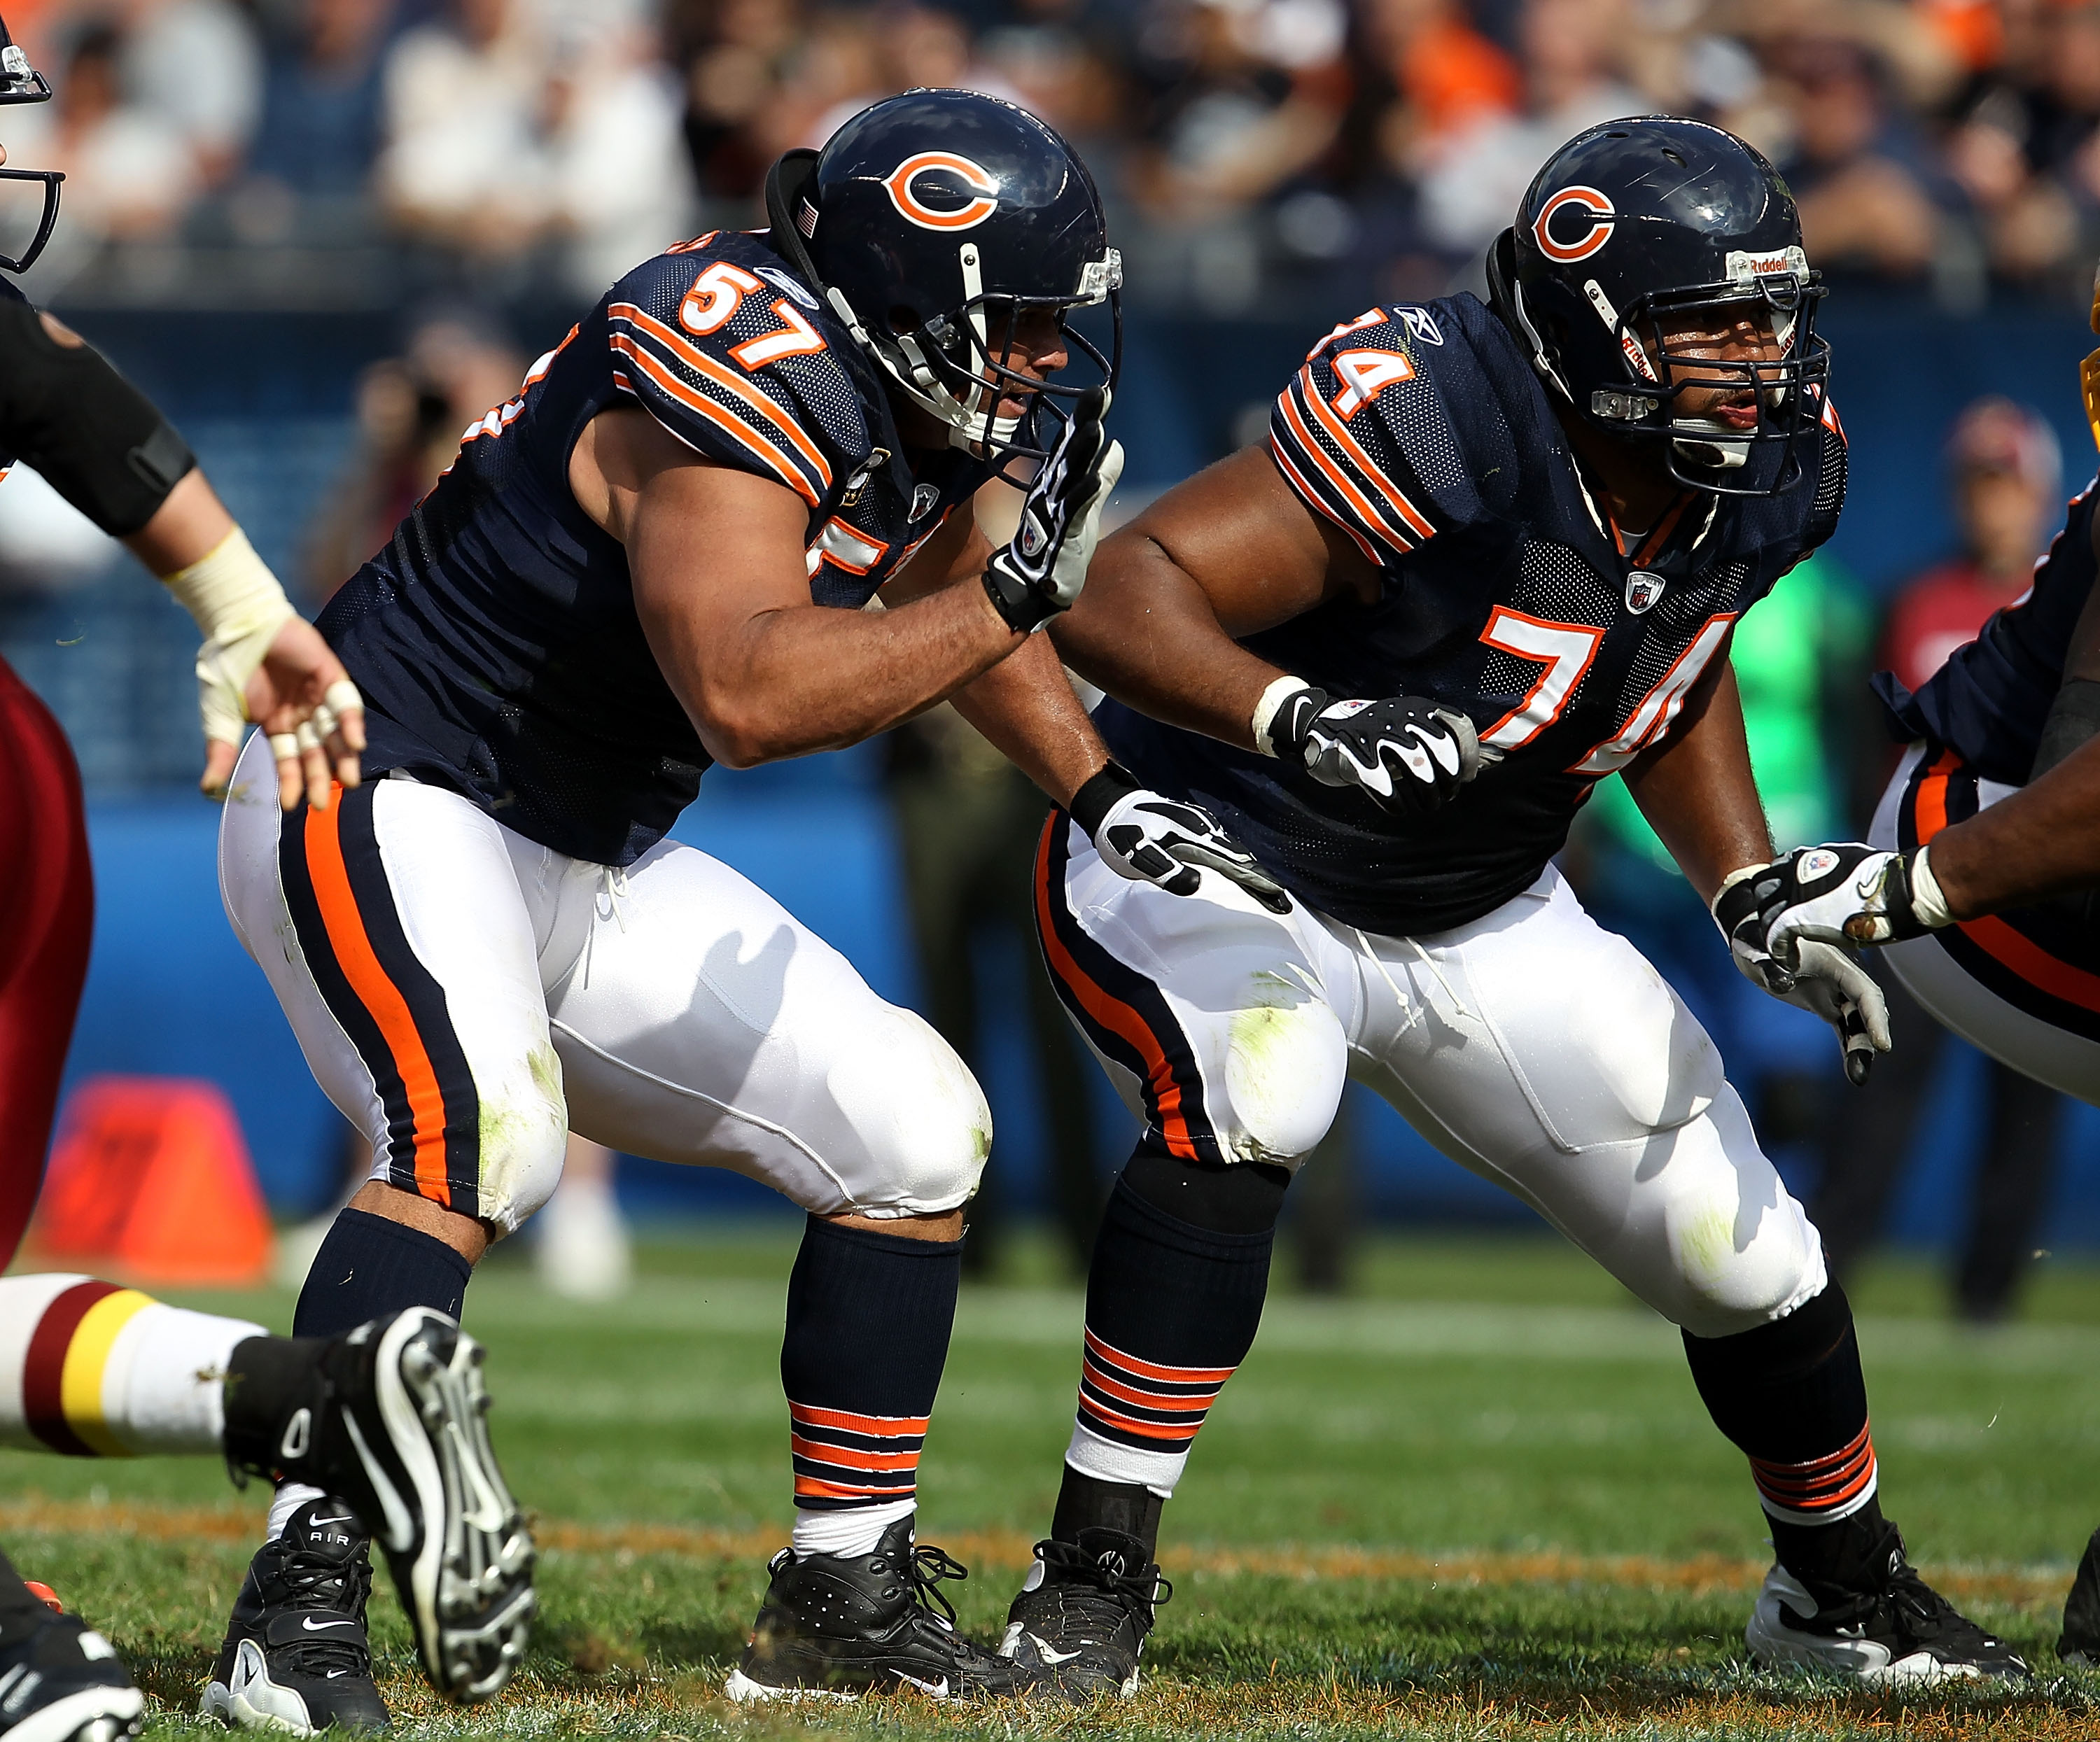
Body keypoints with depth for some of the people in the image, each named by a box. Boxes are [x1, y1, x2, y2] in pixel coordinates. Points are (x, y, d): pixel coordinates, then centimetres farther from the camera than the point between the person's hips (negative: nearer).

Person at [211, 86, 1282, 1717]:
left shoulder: (910, 402, 2)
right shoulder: (741, 387, -27)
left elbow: (935, 590, 24)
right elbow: (748, 696, -41)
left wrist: (1104, 795, 15)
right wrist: (1015, 591, -35)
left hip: (587, 871, 10)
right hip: (385, 806, -10)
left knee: (911, 1136, 9)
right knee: (480, 1136, -35)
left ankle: (844, 1597, 17)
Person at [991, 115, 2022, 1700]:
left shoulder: (1766, 471, -9)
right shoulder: (1442, 433, -33)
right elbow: (1115, 598, -41)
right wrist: (1301, 719, -57)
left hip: (1482, 919, 7)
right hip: (1217, 871, -7)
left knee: (1742, 1254, 7)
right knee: (1250, 1097, -38)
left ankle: (1845, 1594, 36)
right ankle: (1094, 1573, -28)